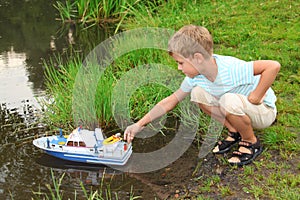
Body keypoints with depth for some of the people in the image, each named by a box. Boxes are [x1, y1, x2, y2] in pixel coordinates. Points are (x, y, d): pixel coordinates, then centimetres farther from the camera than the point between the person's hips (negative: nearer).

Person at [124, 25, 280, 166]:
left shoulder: (231, 68, -34)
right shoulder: (195, 76, -12)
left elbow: (273, 66, -39)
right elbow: (170, 102, -4)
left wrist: (255, 97, -30)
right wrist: (138, 125, -8)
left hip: (264, 111, -6)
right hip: (237, 108, 6)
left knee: (230, 101, -36)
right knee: (198, 93, -11)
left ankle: (251, 143, -8)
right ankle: (235, 132, 3)